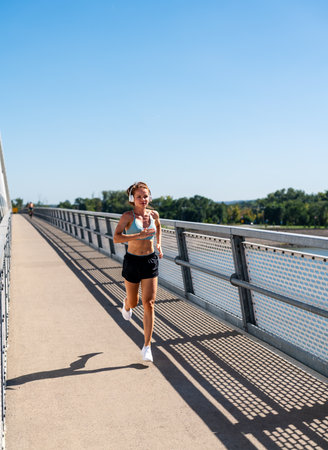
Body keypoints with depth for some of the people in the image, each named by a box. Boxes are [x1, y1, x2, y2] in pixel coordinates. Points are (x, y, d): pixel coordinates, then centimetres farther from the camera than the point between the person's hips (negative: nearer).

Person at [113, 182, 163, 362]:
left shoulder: (153, 214, 1)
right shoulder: (128, 216, -11)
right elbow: (116, 238, -23)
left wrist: (158, 243, 12)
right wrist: (139, 235, -32)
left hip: (150, 261, 2)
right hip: (132, 261, -2)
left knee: (149, 304, -6)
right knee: (133, 303, 15)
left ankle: (147, 346, 0)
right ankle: (126, 304, 55)